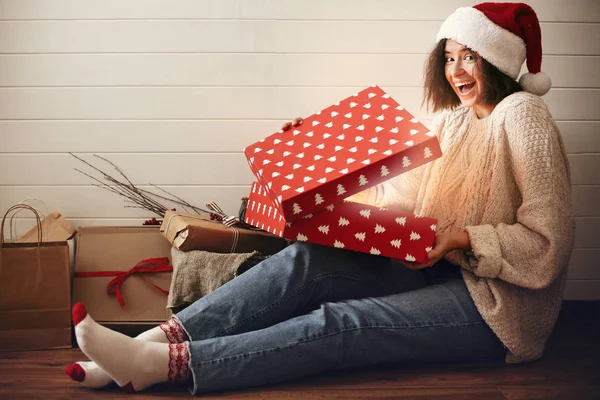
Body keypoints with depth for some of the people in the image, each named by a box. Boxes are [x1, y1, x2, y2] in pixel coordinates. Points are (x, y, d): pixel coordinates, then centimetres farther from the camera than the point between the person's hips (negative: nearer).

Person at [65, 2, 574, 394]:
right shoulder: (454, 118, 16)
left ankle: (158, 364, -34)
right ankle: (151, 343, -25)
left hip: (496, 303, -7)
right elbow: (400, 194, 13)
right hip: (436, 271, 7)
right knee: (304, 261, -17)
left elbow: (547, 243, -15)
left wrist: (464, 238, -23)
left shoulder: (522, 114, -9)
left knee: (339, 324, -28)